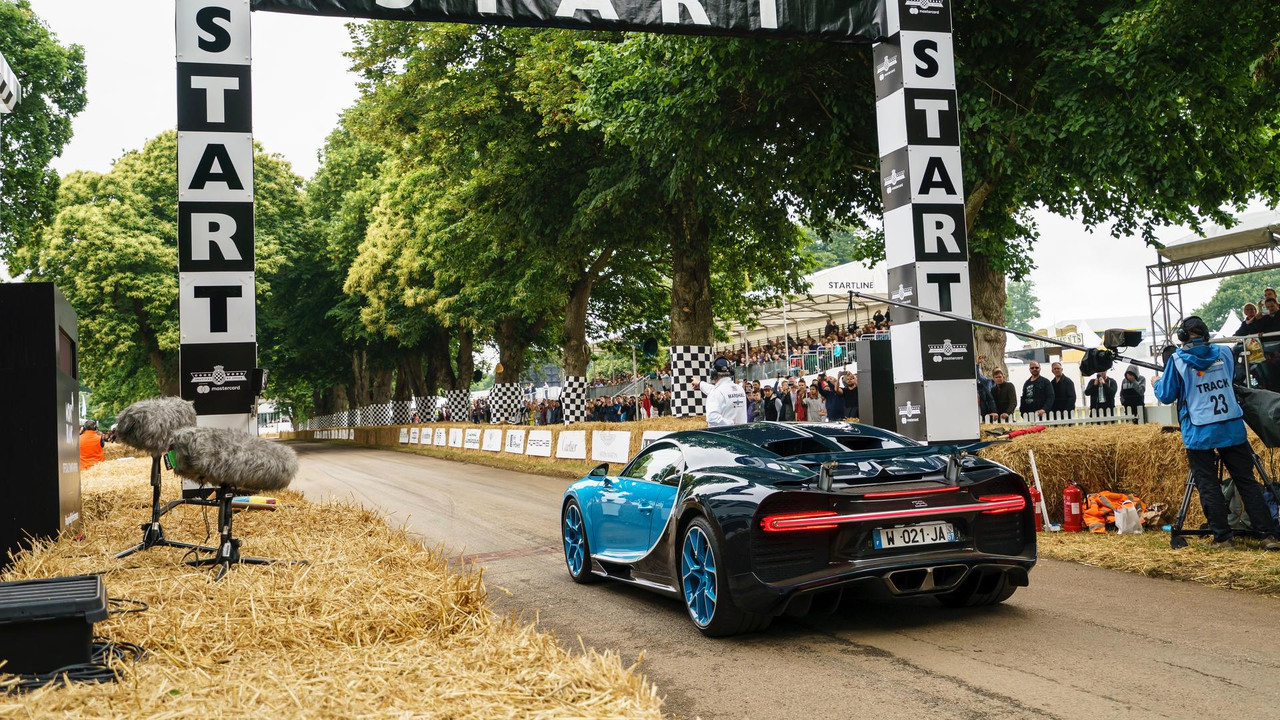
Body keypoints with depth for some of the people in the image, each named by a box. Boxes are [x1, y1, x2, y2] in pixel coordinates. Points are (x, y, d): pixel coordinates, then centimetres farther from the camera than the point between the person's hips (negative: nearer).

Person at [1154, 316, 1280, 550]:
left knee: (1208, 486, 4)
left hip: (1199, 433, -4)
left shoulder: (1177, 360, -6)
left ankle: (1222, 537, 4)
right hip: (1233, 429, 4)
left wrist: (1158, 382, 20)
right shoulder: (1224, 353, 7)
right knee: (1247, 482, 7)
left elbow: (1166, 395, 0)